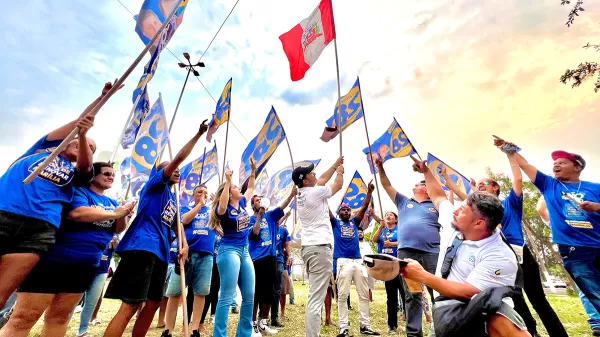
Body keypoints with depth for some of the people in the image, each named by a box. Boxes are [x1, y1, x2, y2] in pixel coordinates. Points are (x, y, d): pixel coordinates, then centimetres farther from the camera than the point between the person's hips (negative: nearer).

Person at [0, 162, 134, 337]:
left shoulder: (112, 202, 13)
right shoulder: (79, 191, -7)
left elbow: (118, 229, 7)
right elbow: (76, 213, -26)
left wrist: (124, 214, -14)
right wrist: (114, 213, -19)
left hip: (86, 266, 7)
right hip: (54, 259, -7)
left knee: (59, 316, 16)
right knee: (25, 316, -4)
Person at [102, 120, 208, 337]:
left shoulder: (173, 199, 23)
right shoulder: (155, 184, 3)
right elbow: (179, 158, -8)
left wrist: (184, 244, 0)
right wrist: (198, 134, -7)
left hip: (161, 252, 9)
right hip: (142, 247, -8)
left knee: (152, 304, 13)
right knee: (131, 305, -9)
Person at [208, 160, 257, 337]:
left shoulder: (241, 203, 8)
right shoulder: (224, 209, -11)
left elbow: (250, 188, 24)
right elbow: (221, 207, -37)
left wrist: (253, 171, 14)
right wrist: (227, 181, -37)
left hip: (245, 251, 8)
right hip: (229, 251, -7)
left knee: (249, 296, 12)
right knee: (227, 297, -5)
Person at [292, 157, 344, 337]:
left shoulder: (301, 194, 12)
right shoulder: (315, 192, -11)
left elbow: (322, 180, 26)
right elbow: (339, 185, 5)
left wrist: (335, 165, 33)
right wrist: (340, 172, 26)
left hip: (308, 247, 9)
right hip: (320, 247, -9)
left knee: (313, 296, 17)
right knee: (316, 298, -7)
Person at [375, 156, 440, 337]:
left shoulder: (436, 206, 16)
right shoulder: (403, 202, 19)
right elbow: (387, 185, 17)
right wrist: (380, 167, 10)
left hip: (432, 253, -1)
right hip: (406, 252, 1)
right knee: (412, 295, 8)